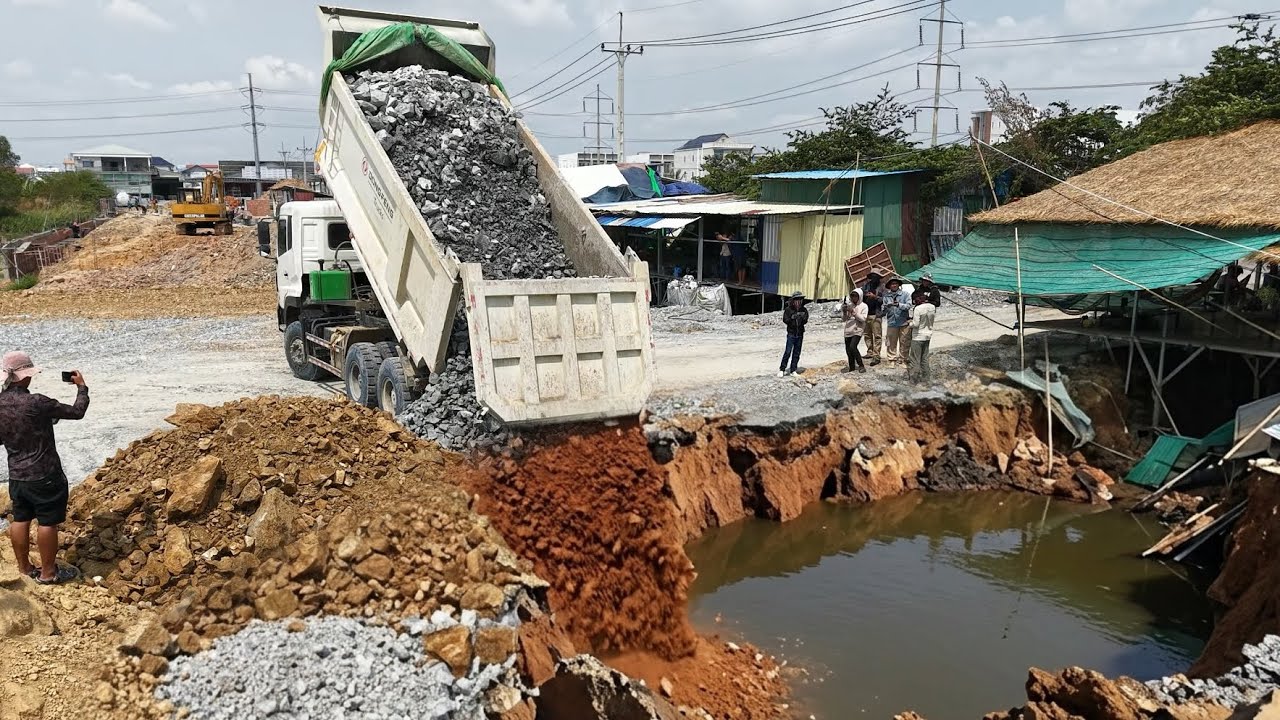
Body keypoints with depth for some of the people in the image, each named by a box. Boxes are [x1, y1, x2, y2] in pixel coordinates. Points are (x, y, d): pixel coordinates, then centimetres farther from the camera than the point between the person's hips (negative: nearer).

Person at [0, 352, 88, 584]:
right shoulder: (35, 403, -24)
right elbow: (77, 412, -14)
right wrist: (82, 387, 1)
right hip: (44, 476, -7)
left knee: (20, 520, 17)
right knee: (48, 522, 5)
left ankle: (24, 568, 30)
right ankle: (48, 573, 16)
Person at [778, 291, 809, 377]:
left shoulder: (803, 310, 1)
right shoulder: (788, 309, -7)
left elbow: (805, 321, -3)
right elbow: (785, 320, -10)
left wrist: (803, 317, -25)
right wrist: (792, 317, -28)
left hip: (800, 334, 4)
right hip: (791, 333, -3)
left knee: (797, 353, 8)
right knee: (788, 352, -7)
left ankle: (793, 370, 16)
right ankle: (782, 369, 3)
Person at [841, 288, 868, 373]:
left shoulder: (863, 306, -2)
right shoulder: (848, 305, 8)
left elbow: (863, 319, -12)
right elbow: (844, 318, 11)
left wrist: (853, 312, -19)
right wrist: (844, 311, -9)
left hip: (857, 330, -5)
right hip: (848, 330, 5)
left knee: (852, 347, -20)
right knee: (848, 349, 7)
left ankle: (861, 366, -7)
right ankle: (851, 366, 25)